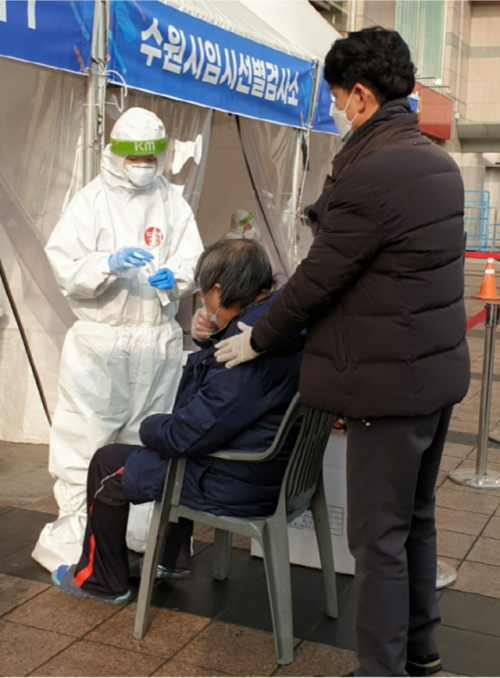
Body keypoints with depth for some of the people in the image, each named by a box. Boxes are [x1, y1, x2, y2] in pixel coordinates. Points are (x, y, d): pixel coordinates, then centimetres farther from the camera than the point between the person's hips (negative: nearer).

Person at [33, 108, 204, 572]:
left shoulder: (173, 204, 9)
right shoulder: (91, 202, 2)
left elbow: (193, 264, 5)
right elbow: (64, 269, -6)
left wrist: (175, 276, -17)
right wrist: (109, 263, -23)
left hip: (158, 340, 3)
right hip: (99, 339, -3)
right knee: (85, 438, -4)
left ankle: (143, 537, 25)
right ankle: (72, 542, 6)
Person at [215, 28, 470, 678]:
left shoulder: (368, 174, -21)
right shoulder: (440, 162, 9)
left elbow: (318, 279, -15)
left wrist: (256, 339, -1)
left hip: (389, 385, -10)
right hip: (440, 370, 10)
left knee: (378, 537, 3)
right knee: (416, 519, 22)